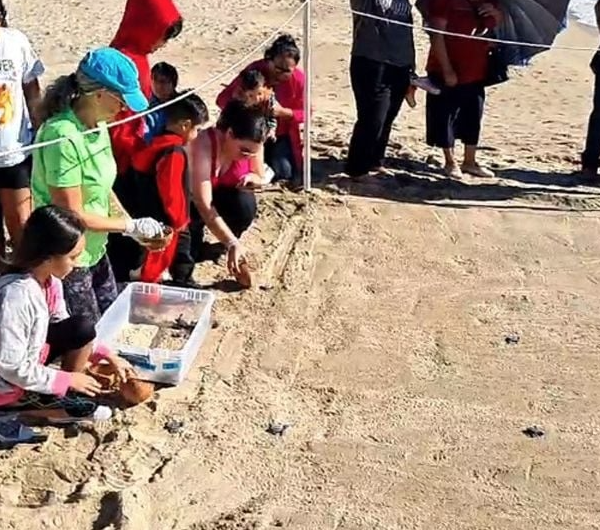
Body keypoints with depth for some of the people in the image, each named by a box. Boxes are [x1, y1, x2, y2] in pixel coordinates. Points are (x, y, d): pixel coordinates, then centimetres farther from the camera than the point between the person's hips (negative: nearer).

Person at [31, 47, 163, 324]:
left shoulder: (97, 124, -2)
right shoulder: (64, 137, -29)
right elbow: (72, 214, -25)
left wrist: (135, 229, -2)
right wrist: (131, 225, -16)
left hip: (94, 249, 8)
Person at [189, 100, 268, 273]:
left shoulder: (251, 145, -21)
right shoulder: (203, 145, -37)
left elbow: (260, 178, -1)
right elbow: (204, 205, -40)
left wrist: (251, 178, -27)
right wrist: (232, 243, -45)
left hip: (224, 196, 4)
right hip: (192, 200, -4)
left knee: (246, 203, -28)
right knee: (194, 214, -36)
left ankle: (225, 245, 1)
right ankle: (192, 236, -1)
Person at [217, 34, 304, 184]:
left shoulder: (299, 78, -19)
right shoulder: (254, 71, -21)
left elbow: (304, 113, -10)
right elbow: (222, 99, -18)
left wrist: (283, 112, -30)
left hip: (281, 135, 1)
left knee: (286, 173, -13)